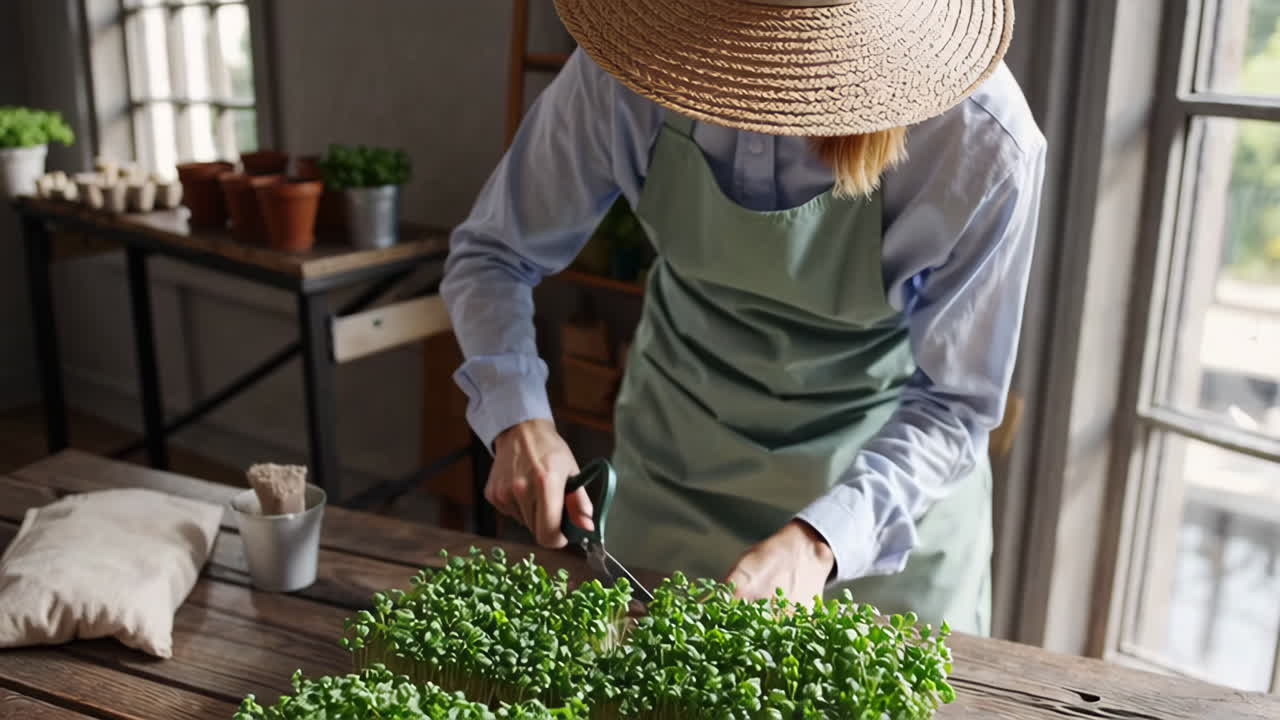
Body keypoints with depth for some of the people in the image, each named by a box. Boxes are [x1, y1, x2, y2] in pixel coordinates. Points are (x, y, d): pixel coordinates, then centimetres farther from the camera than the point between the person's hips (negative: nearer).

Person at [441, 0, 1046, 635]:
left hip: (890, 485, -1)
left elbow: (952, 404, -20)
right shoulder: (624, 71, -24)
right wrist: (518, 421, -27)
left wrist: (819, 540, -35)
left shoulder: (983, 145, -29)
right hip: (674, 467, 2)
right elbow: (492, 252, -10)